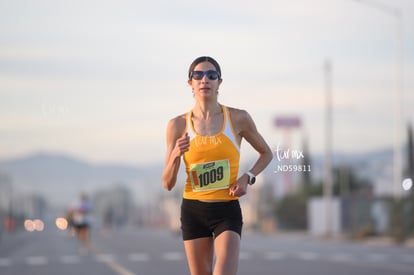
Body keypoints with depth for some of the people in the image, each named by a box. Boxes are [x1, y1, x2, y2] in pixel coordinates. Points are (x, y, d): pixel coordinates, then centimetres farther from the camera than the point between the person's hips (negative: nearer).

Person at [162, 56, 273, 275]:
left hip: (227, 210, -1)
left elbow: (266, 153, 15)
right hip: (193, 210, 2)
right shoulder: (178, 125, -2)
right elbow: (168, 184, 1)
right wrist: (175, 156, -18)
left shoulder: (238, 119, -3)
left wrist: (247, 177, -3)